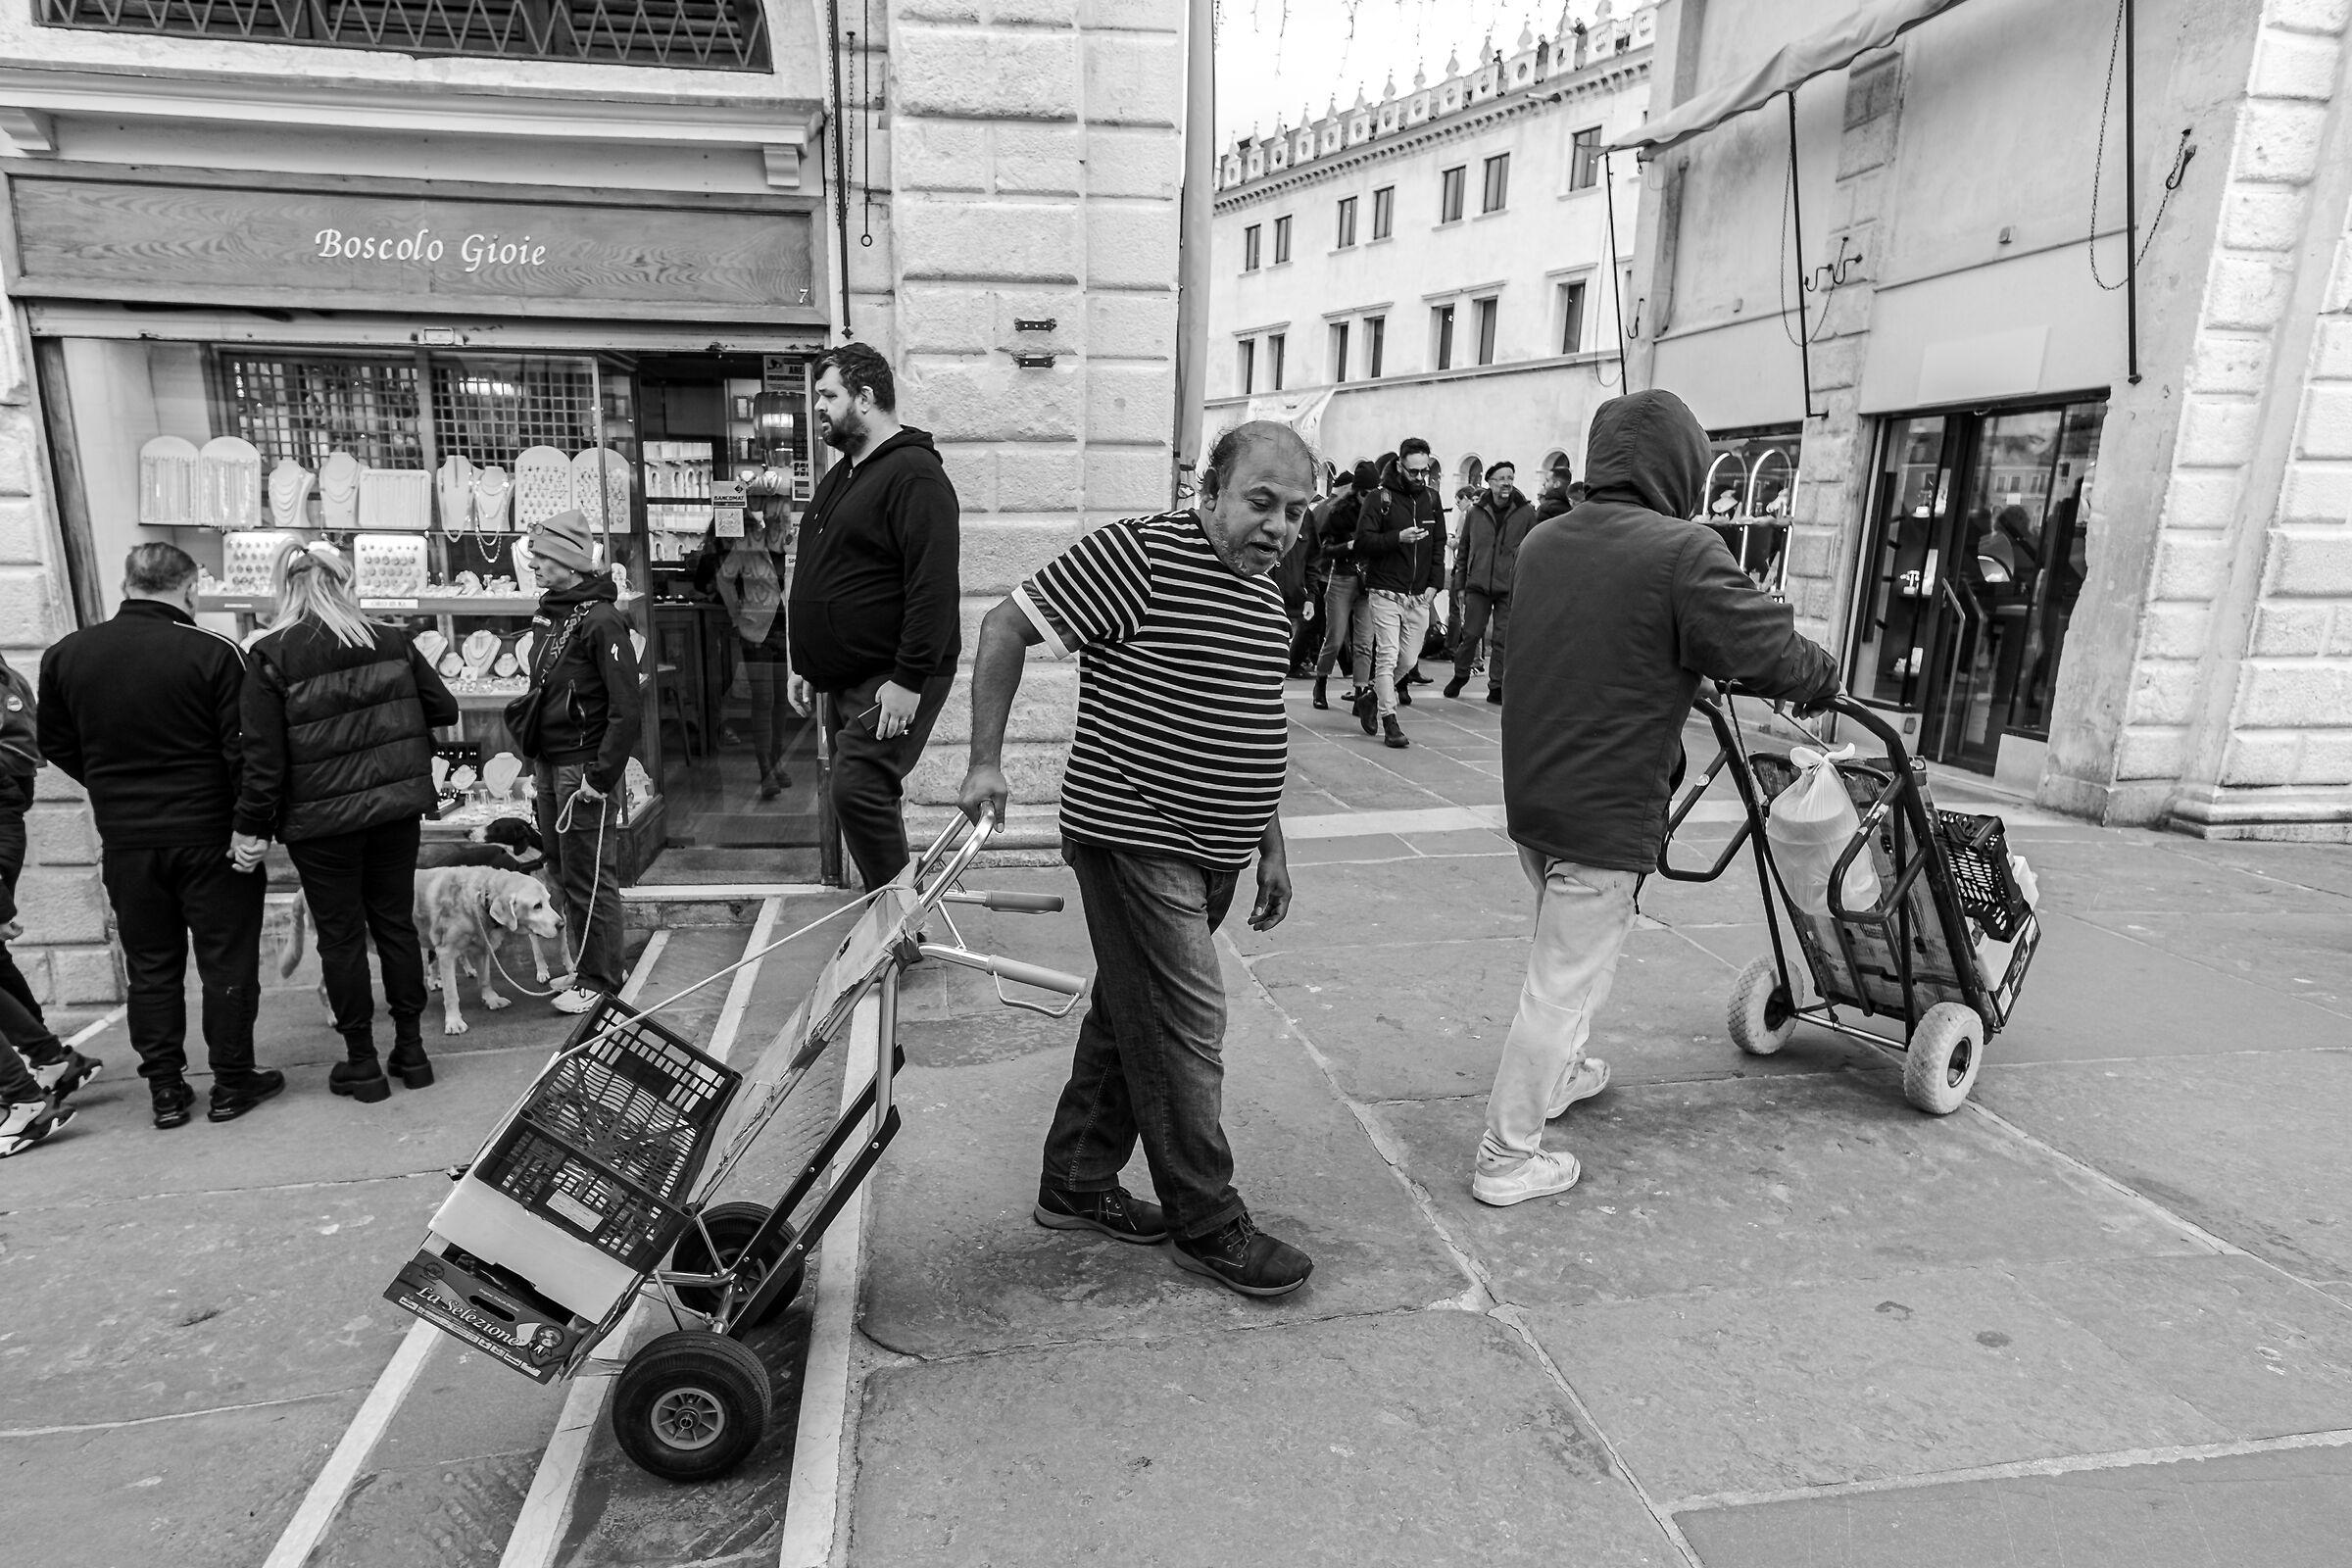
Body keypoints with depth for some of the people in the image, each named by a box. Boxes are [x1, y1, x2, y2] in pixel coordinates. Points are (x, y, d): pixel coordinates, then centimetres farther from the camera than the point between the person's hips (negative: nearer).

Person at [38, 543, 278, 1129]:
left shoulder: (65, 655, 2)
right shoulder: (212, 652, -14)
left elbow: (57, 746, 11)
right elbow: (243, 750, -14)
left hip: (124, 839, 4)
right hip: (209, 834, -4)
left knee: (151, 966, 14)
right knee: (227, 961, 7)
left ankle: (165, 1089, 20)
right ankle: (232, 1082, 15)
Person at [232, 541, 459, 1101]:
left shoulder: (270, 657, -10)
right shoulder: (392, 642, -2)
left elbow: (264, 756, -12)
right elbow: (443, 708, 4)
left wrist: (252, 827, -4)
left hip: (321, 821, -3)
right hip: (396, 809, 3)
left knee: (341, 937, 8)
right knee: (397, 924, 13)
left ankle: (361, 1063, 16)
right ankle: (411, 1049, 21)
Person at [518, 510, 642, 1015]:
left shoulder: (601, 620, -15)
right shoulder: (547, 615, 12)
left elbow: (627, 706, -19)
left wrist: (601, 775, -20)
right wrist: (536, 764, 16)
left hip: (583, 768, -9)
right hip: (548, 764, 9)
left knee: (589, 878, 0)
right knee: (562, 873, 16)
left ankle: (601, 981, 12)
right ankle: (585, 966, 29)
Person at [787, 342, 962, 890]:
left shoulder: (914, 474, -14)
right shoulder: (841, 475, 17)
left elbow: (935, 587, -23)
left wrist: (909, 681, -25)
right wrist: (805, 664, 21)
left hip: (893, 680, -10)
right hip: (845, 679, 10)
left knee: (858, 790, -20)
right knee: (861, 794, 12)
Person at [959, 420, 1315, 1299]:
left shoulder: (1266, 595, 12)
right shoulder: (1137, 556, -14)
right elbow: (1005, 628, -11)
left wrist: (1270, 846, 19)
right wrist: (985, 762, -15)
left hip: (1210, 854, 8)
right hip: (1134, 838, -8)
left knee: (1129, 1016, 17)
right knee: (1184, 1029, -2)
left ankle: (1076, 1185, 32)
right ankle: (1207, 1224, 15)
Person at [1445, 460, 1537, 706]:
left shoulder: (1526, 512, 0)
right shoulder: (1475, 512, 4)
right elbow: (1463, 549, 11)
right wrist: (1460, 583, 10)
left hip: (1510, 588, -1)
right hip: (1477, 585, 1)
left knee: (1503, 639, 1)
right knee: (1470, 633, 5)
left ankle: (1497, 686, 11)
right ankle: (1460, 675, 26)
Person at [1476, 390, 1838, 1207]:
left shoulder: (1541, 542, 4)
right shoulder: (1681, 552, -17)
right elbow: (1767, 648, -15)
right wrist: (1823, 677, 6)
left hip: (1530, 795, 8)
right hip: (1606, 816, -7)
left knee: (1564, 950, 28)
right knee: (1566, 982, 3)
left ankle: (1560, 1071, 47)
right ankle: (1506, 1157, 13)